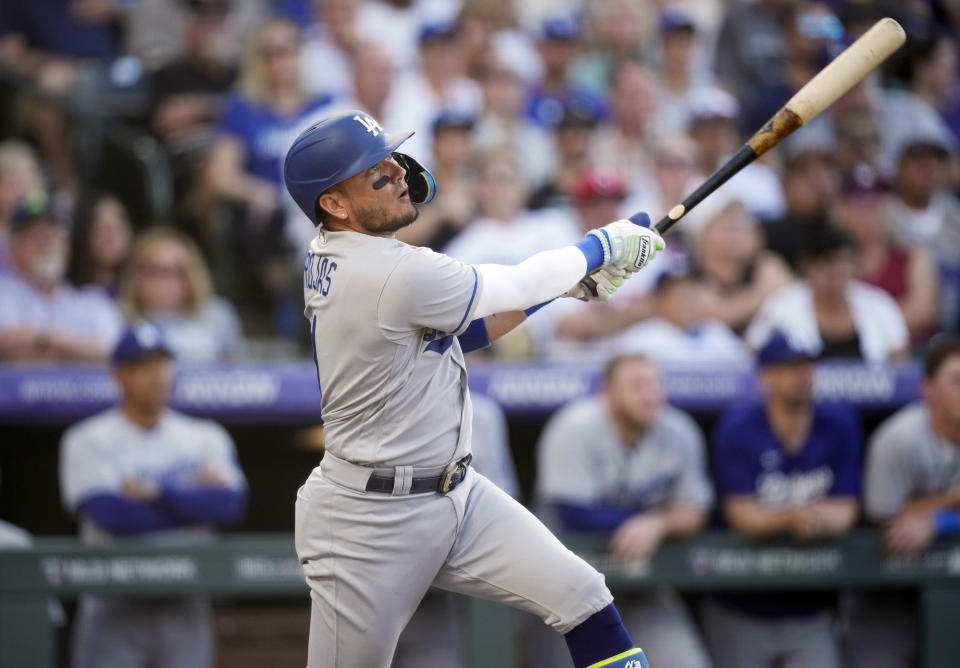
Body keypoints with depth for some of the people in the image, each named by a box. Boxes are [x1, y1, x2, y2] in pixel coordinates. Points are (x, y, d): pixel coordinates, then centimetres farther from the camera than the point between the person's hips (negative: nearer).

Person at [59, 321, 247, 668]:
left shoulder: (206, 438, 9)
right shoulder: (88, 441, -1)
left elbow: (230, 504, -8)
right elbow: (111, 514, -16)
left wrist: (155, 492, -12)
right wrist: (194, 499, -7)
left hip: (184, 609, 3)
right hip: (114, 608, -3)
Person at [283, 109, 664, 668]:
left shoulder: (331, 260, 4)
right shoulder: (393, 275, -24)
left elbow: (457, 331, 13)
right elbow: (514, 287, -12)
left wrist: (563, 283, 5)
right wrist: (601, 247, 3)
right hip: (371, 522, -9)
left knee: (586, 602, -1)